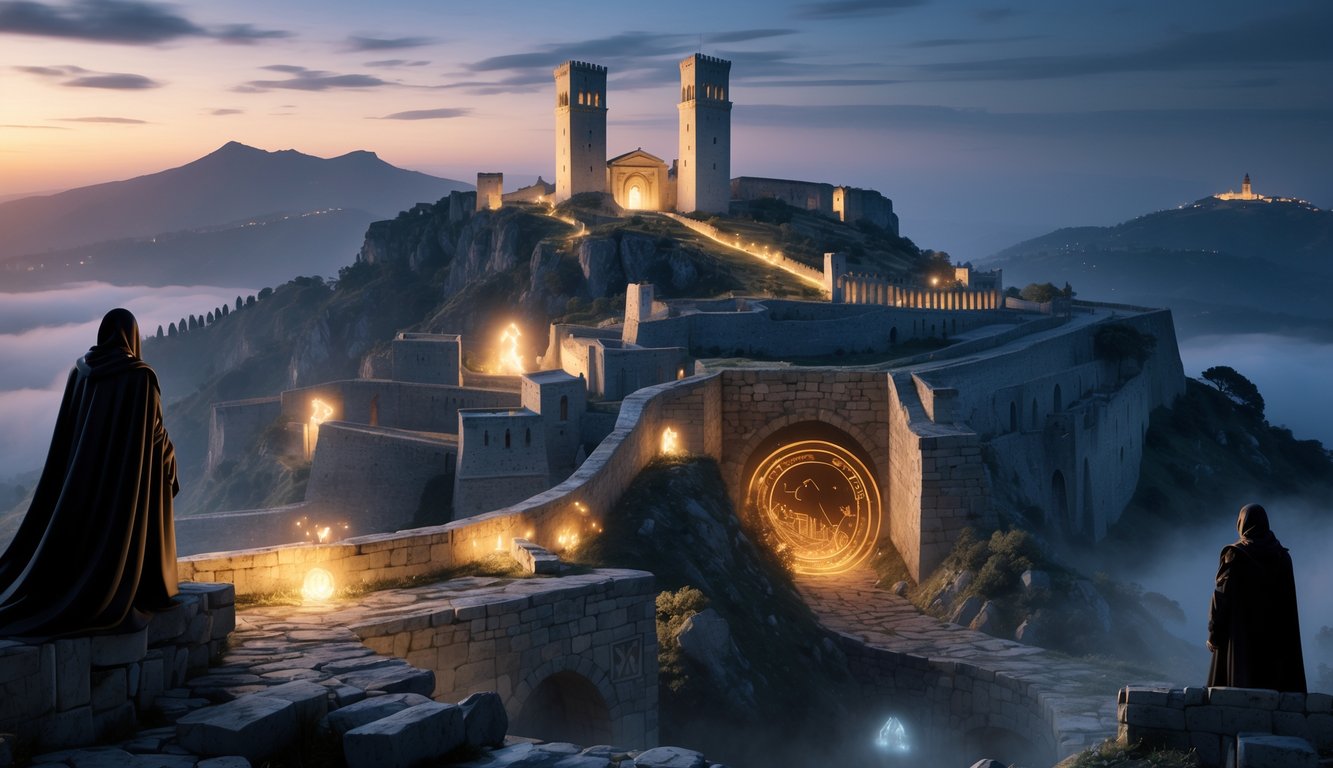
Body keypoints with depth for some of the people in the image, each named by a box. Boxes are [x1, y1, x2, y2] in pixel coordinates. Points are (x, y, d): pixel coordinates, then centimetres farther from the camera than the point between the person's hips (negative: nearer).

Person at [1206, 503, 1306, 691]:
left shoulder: (1234, 555, -6)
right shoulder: (1282, 556, 5)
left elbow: (1222, 596, -9)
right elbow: (1289, 601, 5)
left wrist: (1213, 635, -3)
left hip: (1241, 633, -3)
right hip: (1275, 633, 3)